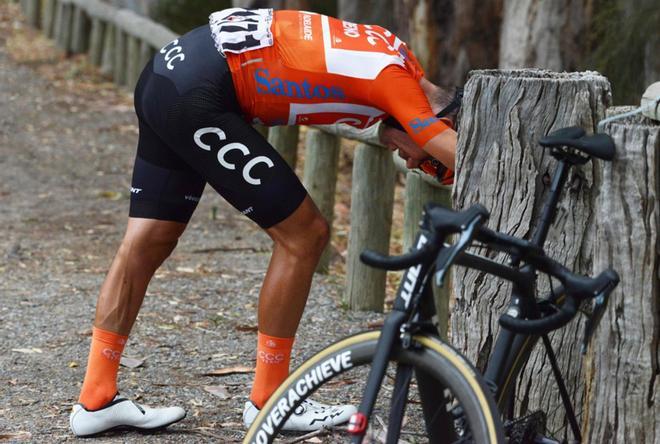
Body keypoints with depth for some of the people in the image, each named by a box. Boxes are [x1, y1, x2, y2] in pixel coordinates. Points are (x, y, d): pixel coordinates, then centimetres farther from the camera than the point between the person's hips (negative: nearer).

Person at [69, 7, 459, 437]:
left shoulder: (393, 54, 13)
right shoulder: (396, 78, -12)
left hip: (166, 75, 10)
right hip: (198, 97, -10)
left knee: (147, 243, 13)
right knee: (303, 235, -3)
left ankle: (96, 402, 20)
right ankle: (268, 402, 7)